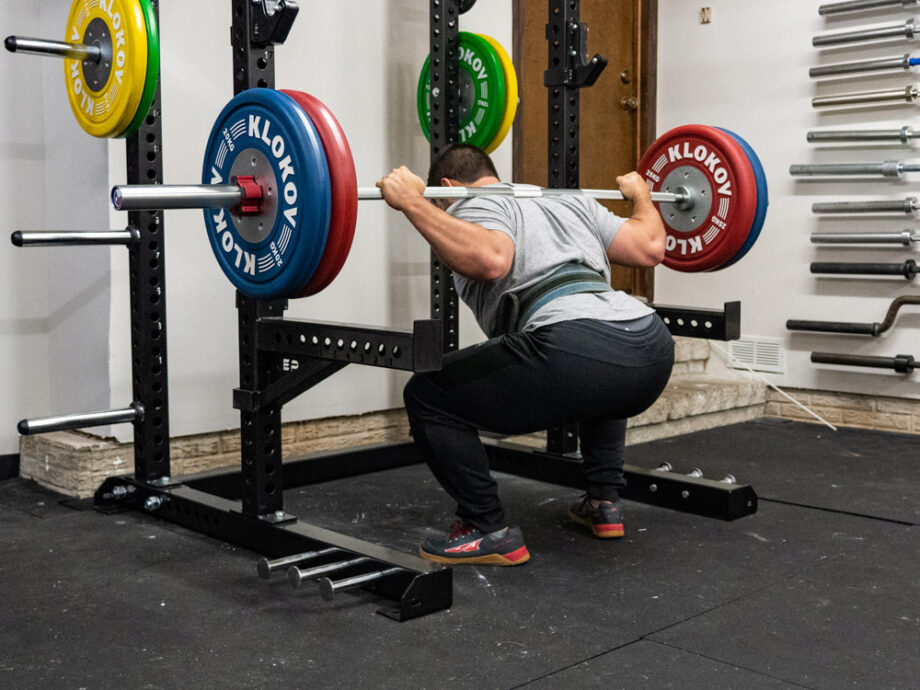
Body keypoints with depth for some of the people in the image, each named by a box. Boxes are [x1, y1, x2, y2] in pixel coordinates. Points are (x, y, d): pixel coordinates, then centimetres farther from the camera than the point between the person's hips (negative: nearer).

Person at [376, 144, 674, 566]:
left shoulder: (473, 208, 10)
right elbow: (650, 248, 27)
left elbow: (489, 259, -15)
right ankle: (604, 503, 35)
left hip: (578, 353, -8)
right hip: (654, 353, 8)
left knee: (428, 396, 7)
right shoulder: (571, 201, 31)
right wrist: (641, 197, 47)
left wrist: (413, 203, -7)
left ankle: (489, 533, 9)